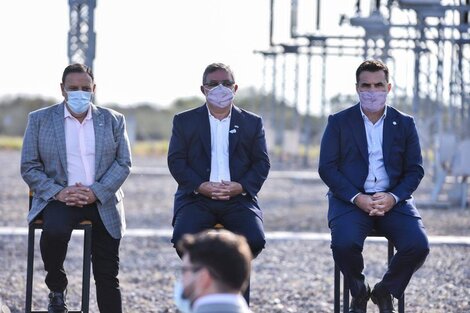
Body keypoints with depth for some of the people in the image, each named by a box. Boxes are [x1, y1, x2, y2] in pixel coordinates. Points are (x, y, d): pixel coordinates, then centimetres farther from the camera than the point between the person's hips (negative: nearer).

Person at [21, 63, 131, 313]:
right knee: (55, 230, -33)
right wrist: (57, 192, -14)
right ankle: (56, 292, -11)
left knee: (107, 275, -5)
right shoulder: (40, 119, 6)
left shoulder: (113, 120, 11)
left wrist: (97, 192, -12)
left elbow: (123, 163, 5)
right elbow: (29, 167, 2)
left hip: (102, 200, 2)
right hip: (59, 199, -2)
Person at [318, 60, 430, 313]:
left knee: (418, 245, -25)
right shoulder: (339, 122, 6)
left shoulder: (404, 124, 11)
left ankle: (385, 292, 5)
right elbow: (327, 167, -1)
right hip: (350, 198, -2)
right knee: (344, 243, -32)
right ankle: (358, 291, 1)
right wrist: (357, 198, -15)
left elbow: (415, 169, 8)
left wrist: (393, 197, -12)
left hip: (393, 200, 2)